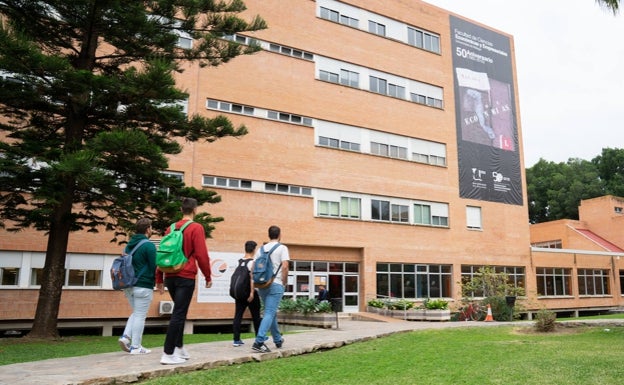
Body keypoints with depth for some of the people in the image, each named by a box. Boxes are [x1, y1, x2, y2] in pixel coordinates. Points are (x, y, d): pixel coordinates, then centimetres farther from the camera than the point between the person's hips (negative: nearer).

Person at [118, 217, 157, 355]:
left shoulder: (129, 245, 12)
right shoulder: (149, 245, -12)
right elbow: (153, 267, -12)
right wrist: (157, 282, 4)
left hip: (129, 285, 7)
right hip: (143, 286, -7)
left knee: (136, 313, 21)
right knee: (140, 316, 1)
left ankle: (126, 337, 5)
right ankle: (136, 347, 6)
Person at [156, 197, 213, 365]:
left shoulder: (171, 228, 12)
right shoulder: (196, 228, -8)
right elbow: (202, 255, -12)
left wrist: (159, 279, 18)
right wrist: (208, 277, -2)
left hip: (170, 276, 7)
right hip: (186, 277, -7)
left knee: (179, 312, 20)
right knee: (179, 314, -4)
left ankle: (179, 347, 24)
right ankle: (168, 354, -5)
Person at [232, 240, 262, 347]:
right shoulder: (252, 262, -11)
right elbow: (252, 277, -19)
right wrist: (252, 293, -20)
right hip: (250, 292, -5)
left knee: (238, 315, 4)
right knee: (256, 316, 8)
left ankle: (236, 340, 1)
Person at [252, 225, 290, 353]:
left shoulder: (261, 249, 13)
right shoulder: (282, 248, -1)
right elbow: (284, 267, -12)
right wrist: (284, 282, -1)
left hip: (262, 284, 6)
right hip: (276, 284, -6)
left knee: (272, 313, 18)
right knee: (269, 313, -8)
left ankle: (278, 340, 29)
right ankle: (259, 342, -19)